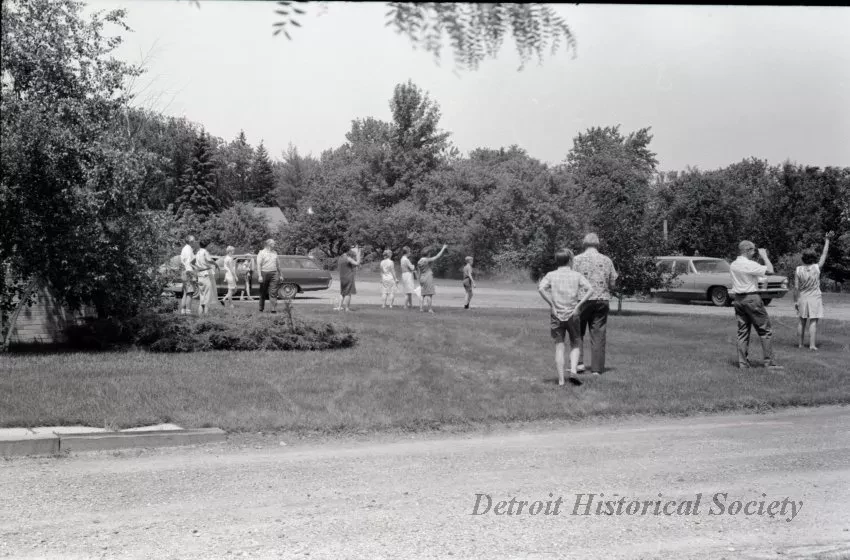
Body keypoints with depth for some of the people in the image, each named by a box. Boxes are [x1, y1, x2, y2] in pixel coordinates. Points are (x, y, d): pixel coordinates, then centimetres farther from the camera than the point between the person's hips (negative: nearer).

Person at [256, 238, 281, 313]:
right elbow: (258, 265, -7)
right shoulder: (262, 253, -2)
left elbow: (277, 264, 20)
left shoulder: (274, 253, 13)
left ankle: (274, 309, -12)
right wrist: (259, 276, -15)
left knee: (273, 293, -7)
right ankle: (261, 309, 18)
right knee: (263, 293, 7)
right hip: (264, 273, -3)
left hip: (274, 274, 3)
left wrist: (280, 275, 18)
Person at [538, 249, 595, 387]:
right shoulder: (576, 275, 2)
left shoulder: (551, 275, 2)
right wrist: (578, 305, -10)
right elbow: (590, 289, -10)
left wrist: (552, 305, -10)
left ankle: (561, 380, 1)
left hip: (556, 315, 0)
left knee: (559, 347, 4)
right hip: (572, 314, 0)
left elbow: (541, 288, -16)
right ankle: (573, 371, -7)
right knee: (574, 346, 14)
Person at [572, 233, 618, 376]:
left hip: (582, 300, -2)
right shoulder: (607, 260, 4)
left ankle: (579, 362, -2)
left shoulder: (577, 260, -4)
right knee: (598, 335, 7)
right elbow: (613, 284, 6)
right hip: (602, 301, 2)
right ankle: (596, 368, 8)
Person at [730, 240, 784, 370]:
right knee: (765, 330, 0)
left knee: (742, 332, 10)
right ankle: (769, 362, -2)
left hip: (738, 299, 7)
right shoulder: (750, 264, -15)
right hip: (751, 298, -7)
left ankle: (743, 362, 8)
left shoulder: (733, 265, 8)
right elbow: (770, 270, -16)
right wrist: (764, 256, -4)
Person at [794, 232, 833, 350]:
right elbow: (824, 254, -2)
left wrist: (795, 301, 2)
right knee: (813, 322, -1)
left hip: (802, 298, 2)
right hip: (815, 298, -2)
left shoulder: (798, 270, -9)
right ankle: (812, 345, -5)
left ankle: (800, 344, 16)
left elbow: (796, 287, -7)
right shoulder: (817, 268, -12)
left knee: (802, 321, 13)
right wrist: (827, 240, 6)